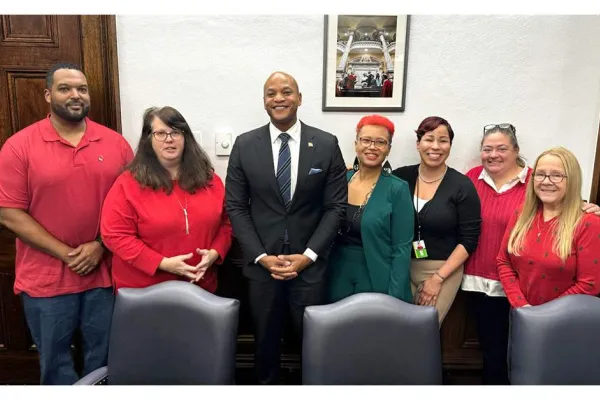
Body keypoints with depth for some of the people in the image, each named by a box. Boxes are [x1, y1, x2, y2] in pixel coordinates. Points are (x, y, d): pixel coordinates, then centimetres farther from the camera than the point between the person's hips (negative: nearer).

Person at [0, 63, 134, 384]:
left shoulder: (115, 143, 0)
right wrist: (65, 254, -13)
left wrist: (100, 246, -11)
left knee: (104, 355, 17)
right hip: (46, 277, -1)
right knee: (55, 358, 17)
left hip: (105, 272, 2)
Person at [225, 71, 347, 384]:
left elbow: (336, 206, -2)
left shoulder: (327, 144, -3)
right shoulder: (244, 145, -1)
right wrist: (261, 256, -9)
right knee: (265, 337, 17)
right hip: (261, 262, 1)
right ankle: (266, 386, 42)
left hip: (309, 262, 0)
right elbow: (236, 207, -1)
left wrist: (308, 255, -10)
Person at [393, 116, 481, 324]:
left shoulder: (462, 186, -6)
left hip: (442, 270, -2)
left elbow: (469, 240, -5)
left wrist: (438, 278, -9)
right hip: (400, 267, 2)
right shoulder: (400, 177, -1)